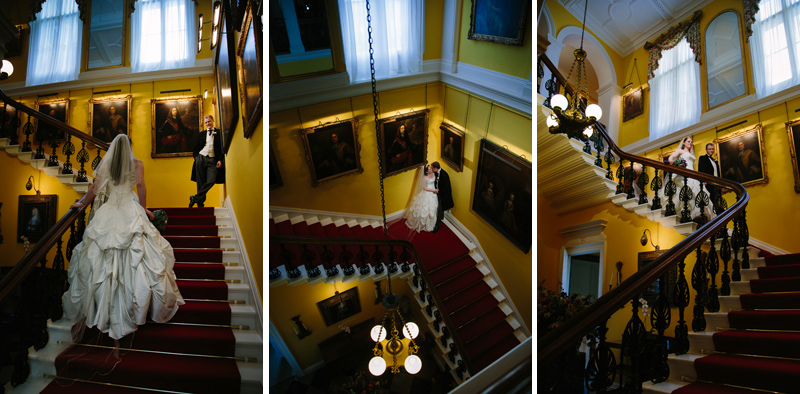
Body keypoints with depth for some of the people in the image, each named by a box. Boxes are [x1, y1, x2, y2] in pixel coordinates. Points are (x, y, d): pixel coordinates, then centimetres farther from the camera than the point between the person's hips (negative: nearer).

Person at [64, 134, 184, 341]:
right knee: (135, 257, 1)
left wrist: (81, 204, 22)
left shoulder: (105, 164, 8)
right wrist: (143, 209, -1)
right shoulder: (136, 164, 1)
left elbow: (94, 188, 8)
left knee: (102, 260, 7)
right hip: (130, 212, -2)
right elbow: (140, 186, -9)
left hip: (108, 213, 3)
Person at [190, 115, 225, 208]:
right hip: (201, 158, 2)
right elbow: (195, 147, 19)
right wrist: (196, 156, 1)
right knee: (200, 182, -1)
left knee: (211, 181, -18)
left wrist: (220, 160, -6)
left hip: (213, 160, -2)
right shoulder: (201, 134, 18)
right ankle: (200, 203, 2)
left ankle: (195, 198, -9)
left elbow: (222, 147, 5)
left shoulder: (219, 133, 10)